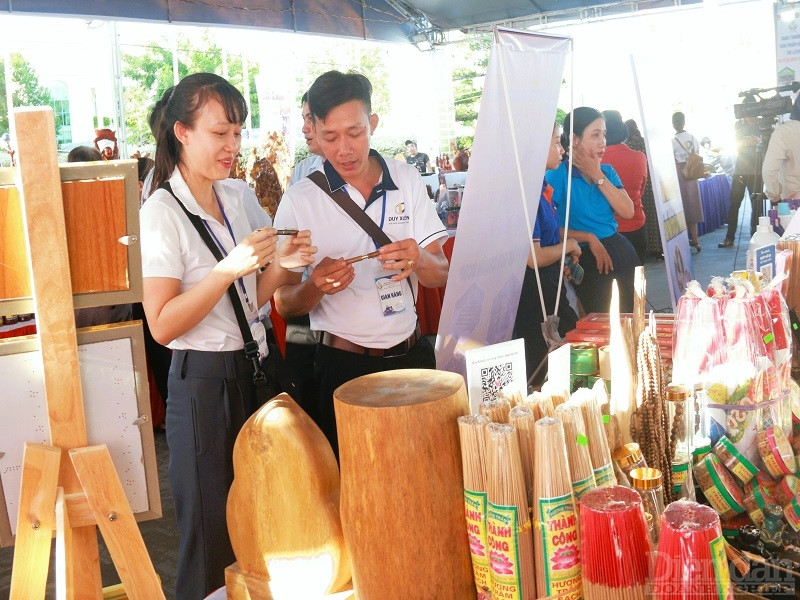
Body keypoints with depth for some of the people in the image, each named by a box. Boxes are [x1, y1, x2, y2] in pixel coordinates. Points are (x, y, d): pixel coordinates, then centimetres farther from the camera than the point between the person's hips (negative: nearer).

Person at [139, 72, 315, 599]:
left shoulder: (233, 200, 10)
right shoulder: (163, 211, -12)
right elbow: (162, 325, -18)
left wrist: (280, 265, -4)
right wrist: (229, 269, -25)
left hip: (254, 372, 7)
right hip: (204, 384, -7)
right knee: (213, 537, 6)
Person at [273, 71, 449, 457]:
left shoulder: (408, 181, 1)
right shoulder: (300, 200, -7)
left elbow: (441, 275, 1)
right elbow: (284, 304, -4)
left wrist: (419, 259, -21)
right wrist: (315, 287, -26)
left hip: (411, 353, 3)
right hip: (343, 366, -2)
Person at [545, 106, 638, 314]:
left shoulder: (607, 171, 9)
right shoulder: (556, 175, -9)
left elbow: (627, 211, -5)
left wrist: (598, 176, -8)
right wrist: (589, 238, -18)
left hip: (619, 248, 5)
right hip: (586, 256, -5)